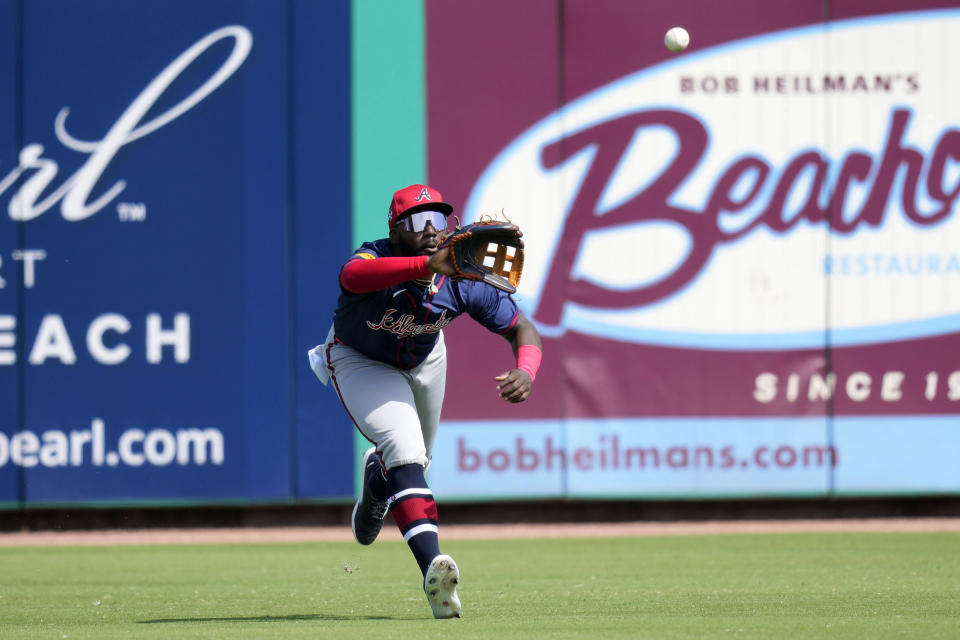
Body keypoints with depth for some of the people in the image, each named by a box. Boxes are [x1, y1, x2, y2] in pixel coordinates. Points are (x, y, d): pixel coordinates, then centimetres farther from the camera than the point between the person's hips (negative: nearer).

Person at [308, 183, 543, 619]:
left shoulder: (463, 280, -28)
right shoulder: (376, 260, -39)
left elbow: (522, 330, -20)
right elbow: (354, 276, -65)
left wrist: (525, 371, -44)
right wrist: (428, 265, -81)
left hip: (424, 360, 5)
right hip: (361, 362, -5)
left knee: (415, 460, 23)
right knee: (405, 452, -26)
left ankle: (375, 476, 62)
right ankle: (432, 568, -39)